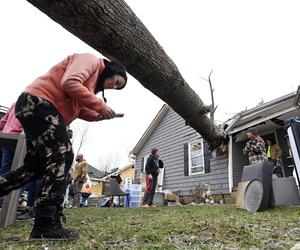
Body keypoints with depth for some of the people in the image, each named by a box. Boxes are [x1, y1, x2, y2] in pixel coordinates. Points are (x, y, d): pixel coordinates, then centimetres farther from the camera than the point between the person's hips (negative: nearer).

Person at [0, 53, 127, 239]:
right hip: (38, 102, -11)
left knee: (37, 166, 10)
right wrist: (100, 105, -17)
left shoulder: (92, 81, 25)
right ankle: (47, 225, -17)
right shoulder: (91, 60, -3)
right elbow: (70, 83, -22)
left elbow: (77, 109, 15)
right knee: (62, 156, -18)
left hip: (35, 107, 11)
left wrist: (99, 115, 1)